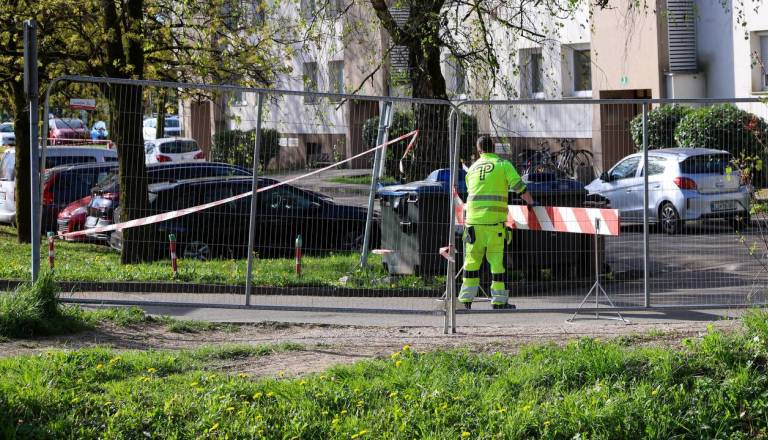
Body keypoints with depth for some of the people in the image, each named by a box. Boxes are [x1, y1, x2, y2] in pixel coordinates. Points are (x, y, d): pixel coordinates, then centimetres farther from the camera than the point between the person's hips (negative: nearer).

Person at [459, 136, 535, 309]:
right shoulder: (503, 164, 2)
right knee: (498, 260, 1)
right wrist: (532, 204, 9)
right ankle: (499, 300, 1)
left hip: (473, 219, 4)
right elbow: (520, 188, -4)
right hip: (495, 219, -4)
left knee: (472, 260, 10)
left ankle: (466, 298, 13)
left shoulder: (472, 168, 14)